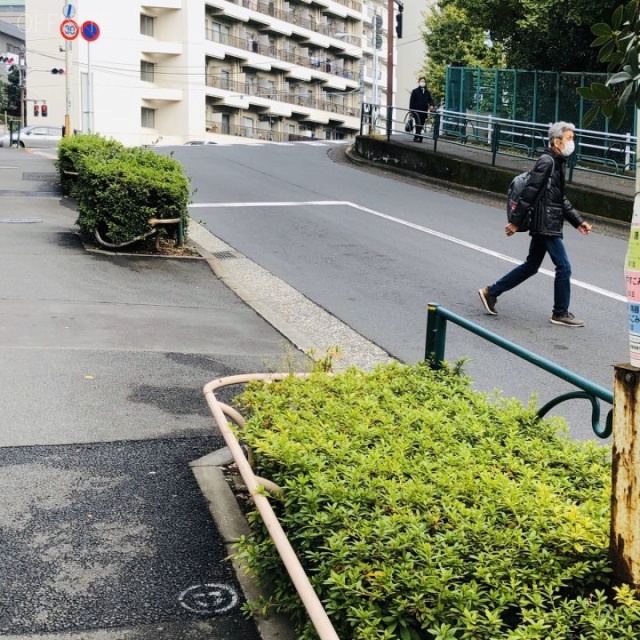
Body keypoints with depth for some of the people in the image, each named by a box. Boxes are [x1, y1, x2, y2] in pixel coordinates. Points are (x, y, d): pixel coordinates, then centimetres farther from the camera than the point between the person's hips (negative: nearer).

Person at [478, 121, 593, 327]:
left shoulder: (559, 163, 16)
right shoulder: (546, 161, -14)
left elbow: (560, 199, 23)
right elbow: (529, 192, -18)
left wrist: (578, 221, 19)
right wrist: (516, 222, -19)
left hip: (546, 225, 10)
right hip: (546, 225, -10)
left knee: (531, 266, 16)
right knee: (563, 267, -3)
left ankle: (491, 292, 21)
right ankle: (560, 313, 8)